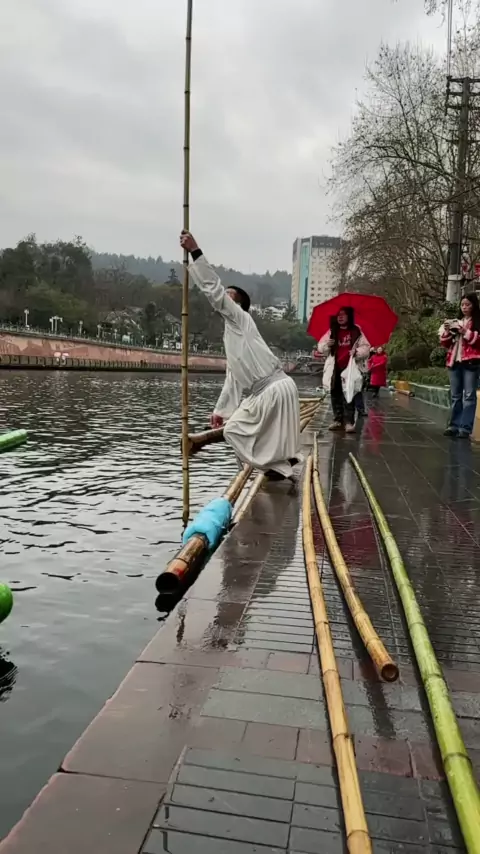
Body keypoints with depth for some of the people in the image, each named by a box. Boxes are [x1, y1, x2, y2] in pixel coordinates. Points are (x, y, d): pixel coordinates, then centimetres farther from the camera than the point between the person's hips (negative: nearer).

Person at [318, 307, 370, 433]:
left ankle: (349, 421, -5)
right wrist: (326, 345, -11)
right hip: (335, 369, 3)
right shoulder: (332, 332, 8)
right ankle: (338, 420, 16)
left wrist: (357, 351, -20)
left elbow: (366, 348, -1)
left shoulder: (357, 331, 1)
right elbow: (320, 347, 10)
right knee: (335, 395, 7)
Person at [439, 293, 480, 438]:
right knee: (456, 396, 7)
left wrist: (466, 333, -14)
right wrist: (446, 332, 1)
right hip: (454, 362, 6)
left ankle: (465, 428, -10)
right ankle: (454, 425, 10)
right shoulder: (455, 322, 19)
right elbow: (446, 344, 18)